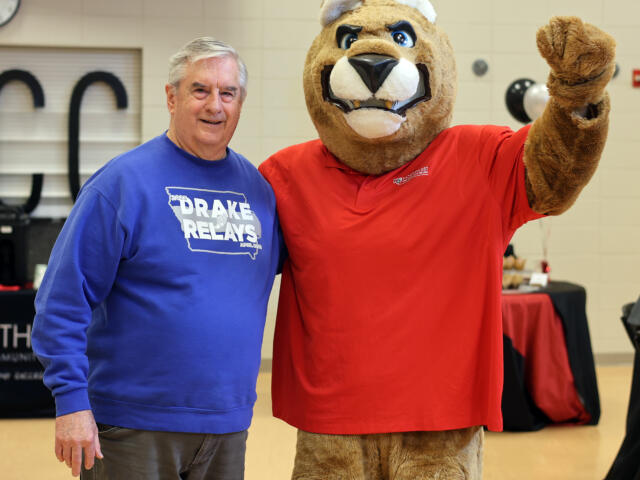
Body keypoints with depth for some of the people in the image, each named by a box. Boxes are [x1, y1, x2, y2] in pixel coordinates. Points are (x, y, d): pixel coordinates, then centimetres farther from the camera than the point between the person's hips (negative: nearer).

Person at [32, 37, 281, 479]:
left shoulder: (259, 188, 6)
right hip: (134, 426, -5)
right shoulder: (123, 181, -9)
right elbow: (63, 298, -11)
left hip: (228, 426, 5)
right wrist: (71, 400, -15)